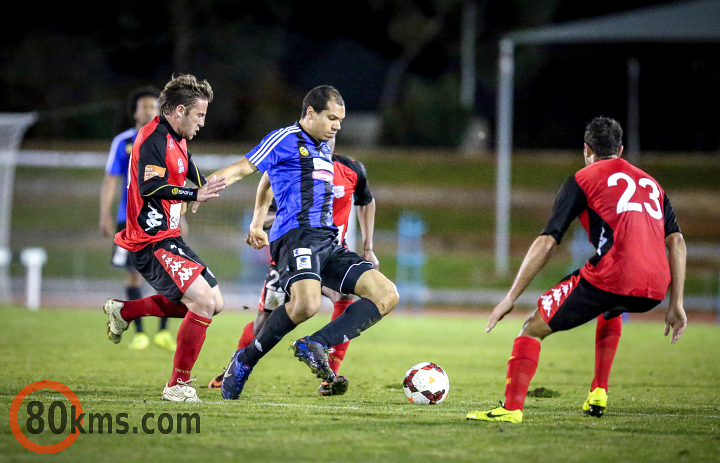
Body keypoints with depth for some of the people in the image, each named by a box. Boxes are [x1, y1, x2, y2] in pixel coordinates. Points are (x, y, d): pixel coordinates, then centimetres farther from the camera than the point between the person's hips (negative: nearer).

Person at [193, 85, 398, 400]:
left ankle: (315, 345, -17)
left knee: (387, 295, -6)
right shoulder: (286, 140, 1)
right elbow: (242, 169, -5)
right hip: (296, 236, -9)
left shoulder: (324, 149, 26)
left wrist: (257, 223, 47)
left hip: (327, 242, 9)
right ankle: (246, 360, -13)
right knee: (307, 303, -35)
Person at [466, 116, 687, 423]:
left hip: (610, 277, -5)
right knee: (610, 311, 40)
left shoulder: (583, 180, 13)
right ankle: (598, 395, 30)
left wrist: (511, 298, 7)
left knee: (534, 327, 8)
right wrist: (676, 305, 16)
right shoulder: (651, 184, 28)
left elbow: (546, 243, 5)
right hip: (655, 289, 6)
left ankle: (512, 408, -7)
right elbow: (676, 241, 17)